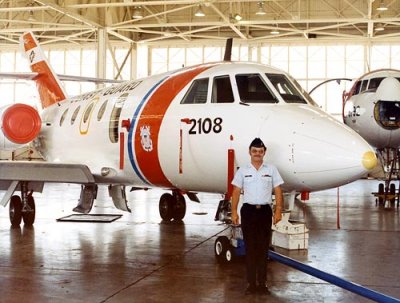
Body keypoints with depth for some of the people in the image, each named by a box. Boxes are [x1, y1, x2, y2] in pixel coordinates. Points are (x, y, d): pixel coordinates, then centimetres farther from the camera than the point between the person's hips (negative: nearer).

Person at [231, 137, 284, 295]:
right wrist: (234, 212, -4)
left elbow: (278, 192, 3)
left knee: (263, 248, 4)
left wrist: (278, 211, -5)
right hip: (248, 210, 0)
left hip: (265, 211, 0)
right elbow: (236, 192, 4)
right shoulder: (242, 171, 5)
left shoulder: (271, 170, 5)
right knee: (250, 247, 2)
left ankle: (262, 283, 11)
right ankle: (251, 283, 8)